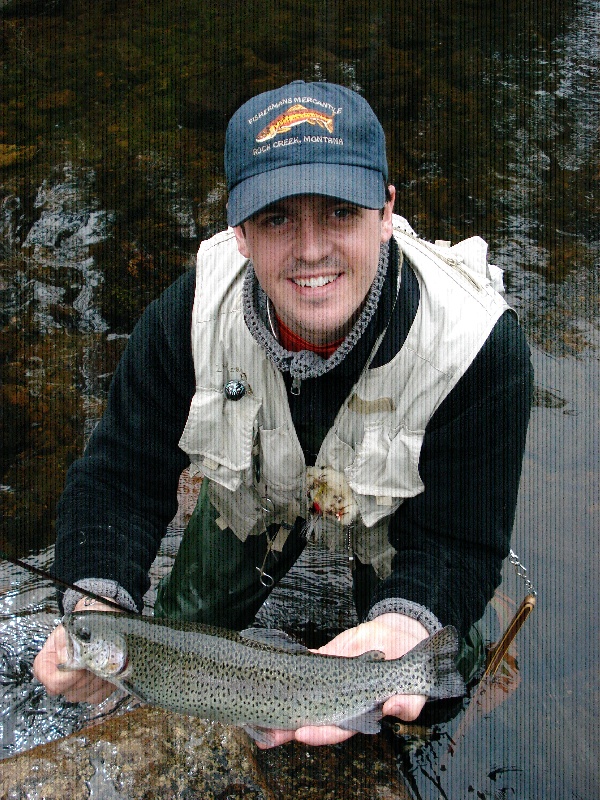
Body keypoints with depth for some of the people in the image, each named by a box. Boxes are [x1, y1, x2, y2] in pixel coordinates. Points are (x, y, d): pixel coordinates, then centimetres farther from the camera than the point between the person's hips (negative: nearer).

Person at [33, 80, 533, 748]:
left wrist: (407, 624, -57)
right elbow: (121, 473, -25)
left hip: (397, 514, -1)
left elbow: (462, 540, -33)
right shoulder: (188, 317, -33)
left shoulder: (482, 348, -40)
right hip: (254, 495, 2)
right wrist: (96, 602, -46)